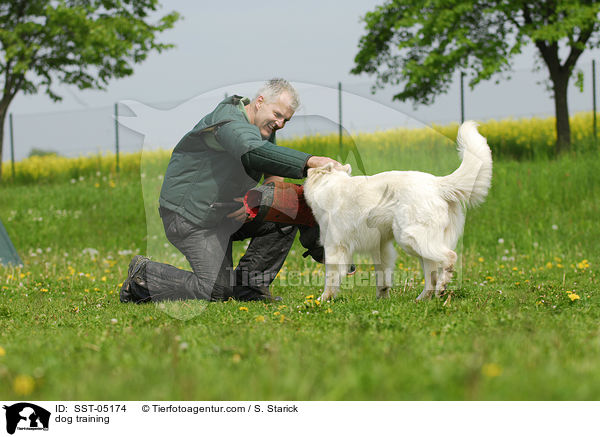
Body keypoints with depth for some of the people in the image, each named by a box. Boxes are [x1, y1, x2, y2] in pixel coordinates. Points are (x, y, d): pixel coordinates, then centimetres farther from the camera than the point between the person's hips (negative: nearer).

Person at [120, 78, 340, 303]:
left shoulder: (265, 131, 7)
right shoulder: (229, 122, -25)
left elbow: (274, 176, 3)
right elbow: (253, 153, -46)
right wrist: (310, 161, -53)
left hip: (223, 214, 9)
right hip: (188, 215, -9)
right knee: (217, 291, -14)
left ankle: (248, 282, 2)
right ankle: (143, 275, 4)